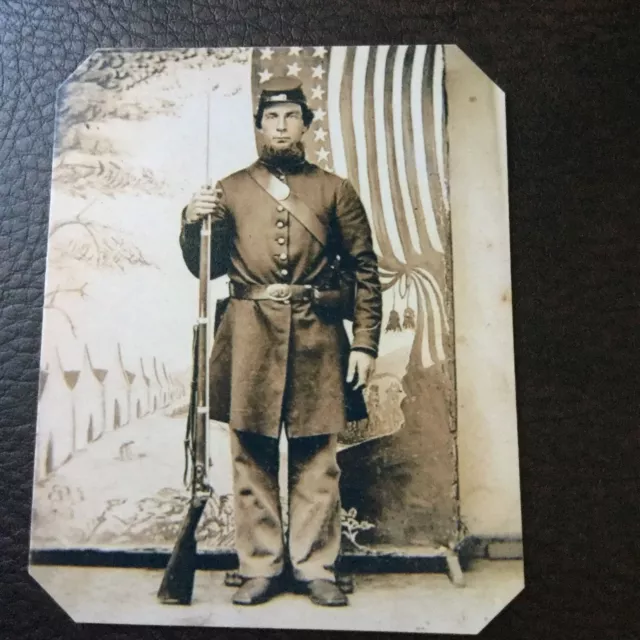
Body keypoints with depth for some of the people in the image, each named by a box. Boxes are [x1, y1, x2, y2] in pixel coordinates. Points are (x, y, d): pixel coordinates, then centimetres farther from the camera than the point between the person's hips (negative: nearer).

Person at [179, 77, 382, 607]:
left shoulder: (336, 190, 10)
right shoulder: (230, 190, 12)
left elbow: (365, 270, 6)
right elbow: (206, 267, 12)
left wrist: (366, 344, -2)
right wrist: (193, 224, -9)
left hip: (318, 338, 0)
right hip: (249, 338, 1)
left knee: (317, 460, 4)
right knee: (252, 459, 5)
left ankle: (315, 567, 18)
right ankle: (260, 568, 19)